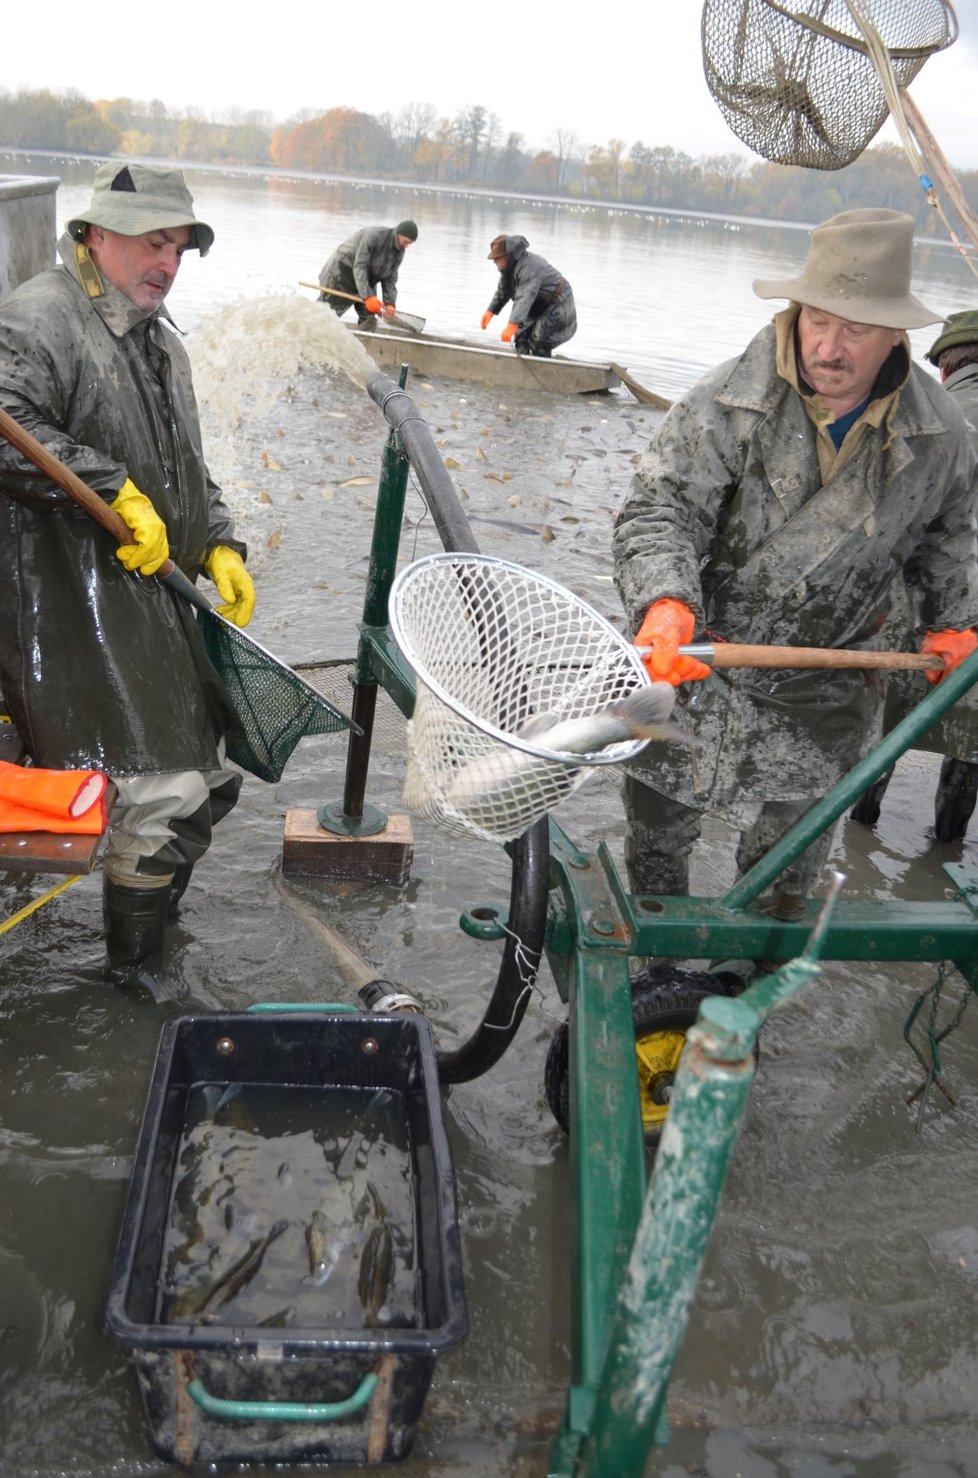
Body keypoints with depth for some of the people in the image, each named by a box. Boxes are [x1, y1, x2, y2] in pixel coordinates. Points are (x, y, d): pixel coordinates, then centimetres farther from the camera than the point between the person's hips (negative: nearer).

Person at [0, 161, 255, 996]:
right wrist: (117, 491, -26)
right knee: (162, 790, -9)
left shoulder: (157, 336, 19)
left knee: (210, 781, 18)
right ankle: (134, 972, 12)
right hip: (74, 607, -10)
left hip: (153, 598, 10)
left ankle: (156, 916, 42)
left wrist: (218, 546, 10)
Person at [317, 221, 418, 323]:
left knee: (368, 320, 1)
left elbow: (390, 279, -4)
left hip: (367, 281, 7)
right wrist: (368, 297, -42)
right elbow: (359, 267, -34)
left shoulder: (399, 252, -7)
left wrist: (389, 303, -21)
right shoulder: (372, 235, -30)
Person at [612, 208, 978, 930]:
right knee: (657, 834, 18)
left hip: (820, 706, 2)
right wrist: (665, 603, -39)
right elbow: (660, 509, -22)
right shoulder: (726, 405, -19)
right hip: (691, 675, -1)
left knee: (786, 874, 18)